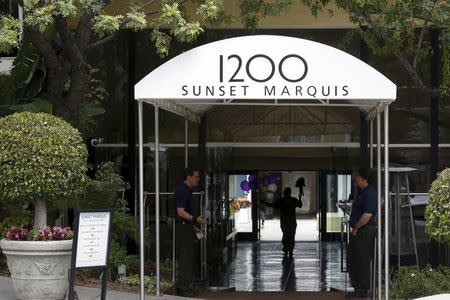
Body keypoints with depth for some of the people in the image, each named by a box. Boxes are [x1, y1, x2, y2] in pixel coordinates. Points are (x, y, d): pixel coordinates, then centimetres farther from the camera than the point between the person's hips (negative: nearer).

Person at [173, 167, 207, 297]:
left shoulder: (187, 191, 17)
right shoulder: (182, 191, -16)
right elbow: (181, 212, -24)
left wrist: (192, 225, 26)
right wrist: (195, 219, -33)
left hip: (187, 227, 11)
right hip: (183, 228, -11)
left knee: (188, 258, 12)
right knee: (186, 258, -9)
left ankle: (183, 286, 17)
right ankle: (183, 287, -7)